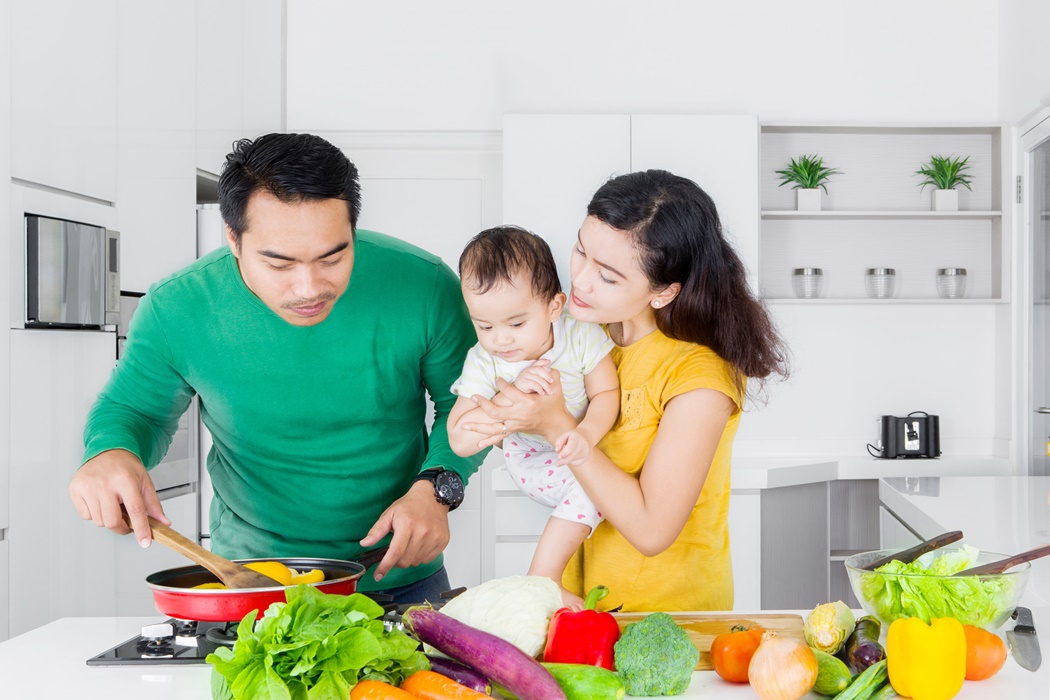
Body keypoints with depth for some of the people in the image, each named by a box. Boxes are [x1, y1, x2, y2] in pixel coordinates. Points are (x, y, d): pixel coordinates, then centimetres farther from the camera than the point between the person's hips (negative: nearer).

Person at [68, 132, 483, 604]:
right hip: (248, 575, 0)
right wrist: (109, 452, -19)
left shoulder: (424, 287, -16)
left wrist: (434, 489, -18)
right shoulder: (177, 309, -15)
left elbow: (467, 404, 0)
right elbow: (132, 409, 4)